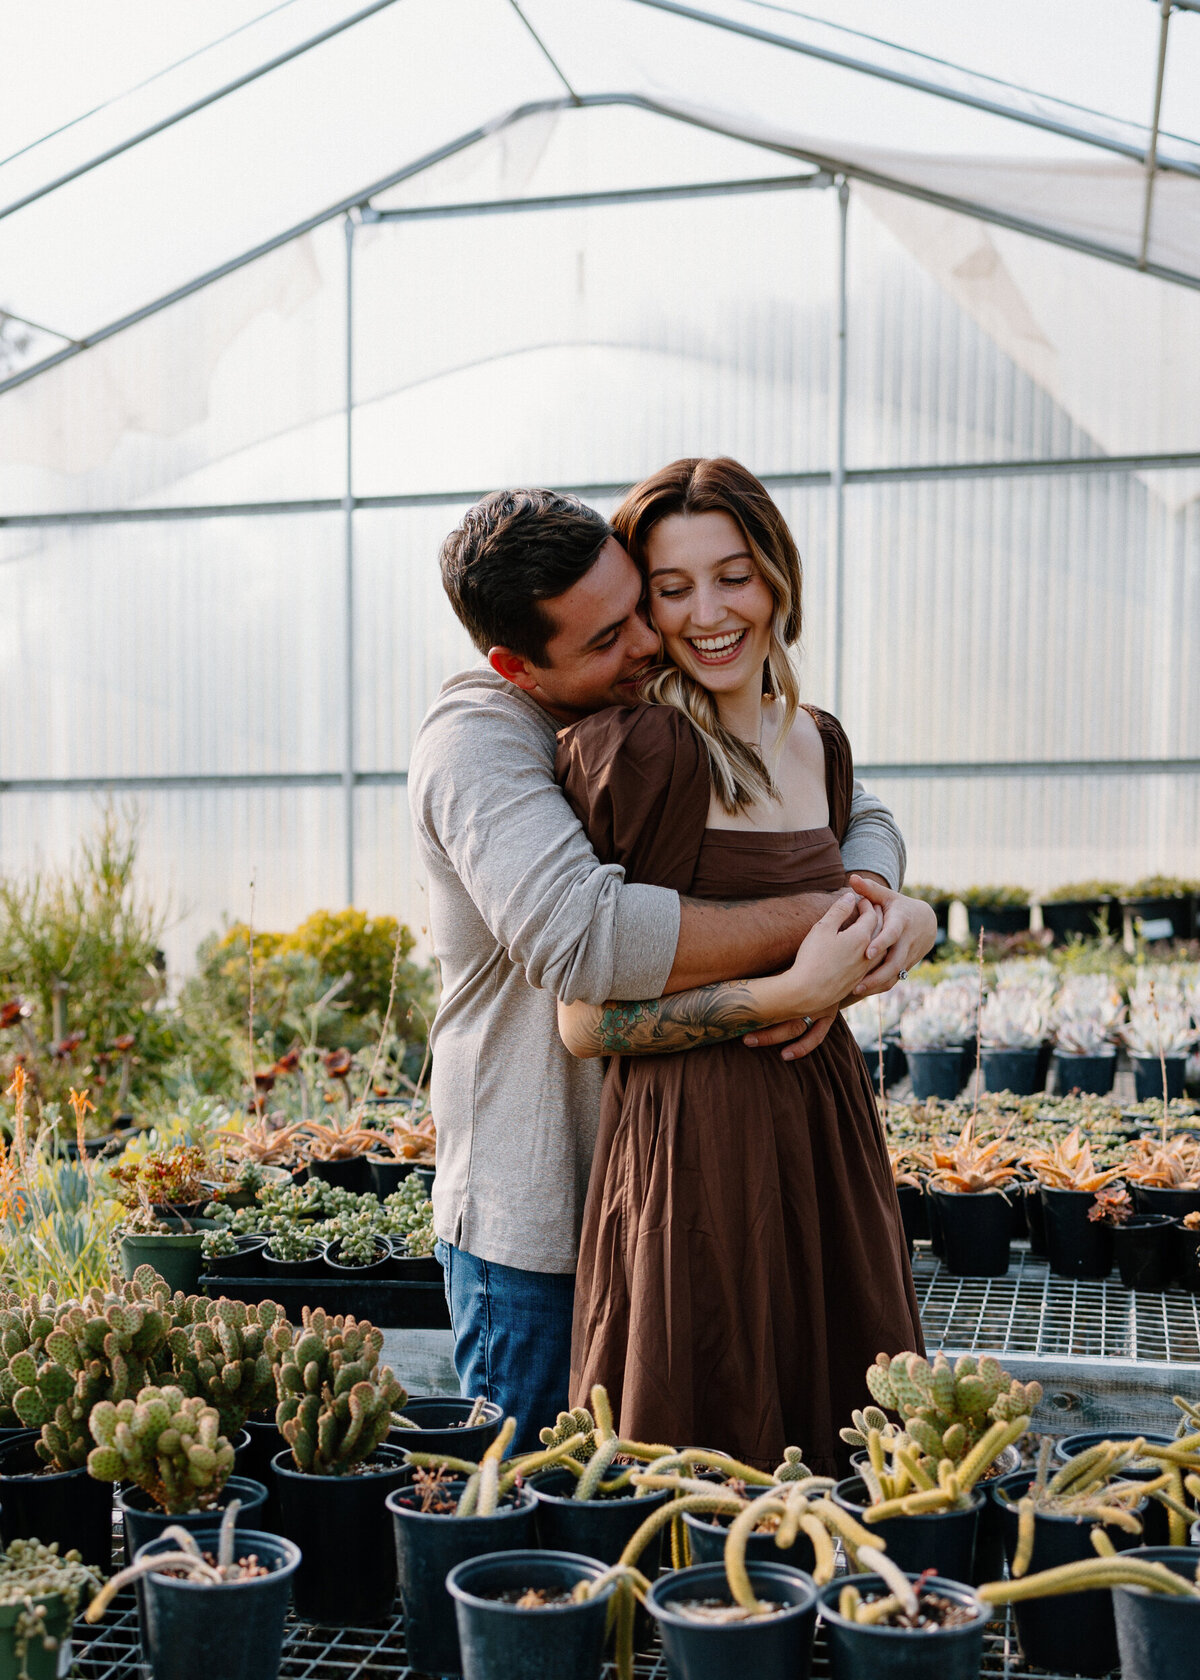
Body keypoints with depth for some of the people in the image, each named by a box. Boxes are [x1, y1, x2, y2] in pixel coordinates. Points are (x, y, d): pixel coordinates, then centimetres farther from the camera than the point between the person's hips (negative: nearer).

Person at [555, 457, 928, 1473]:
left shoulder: (822, 743, 9)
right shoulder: (630, 752, -13)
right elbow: (586, 1019, -14)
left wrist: (885, 938, 6)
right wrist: (790, 994, -17)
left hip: (824, 1118, 7)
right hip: (692, 1147, -7)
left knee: (839, 1444, 14)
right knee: (708, 1458, 3)